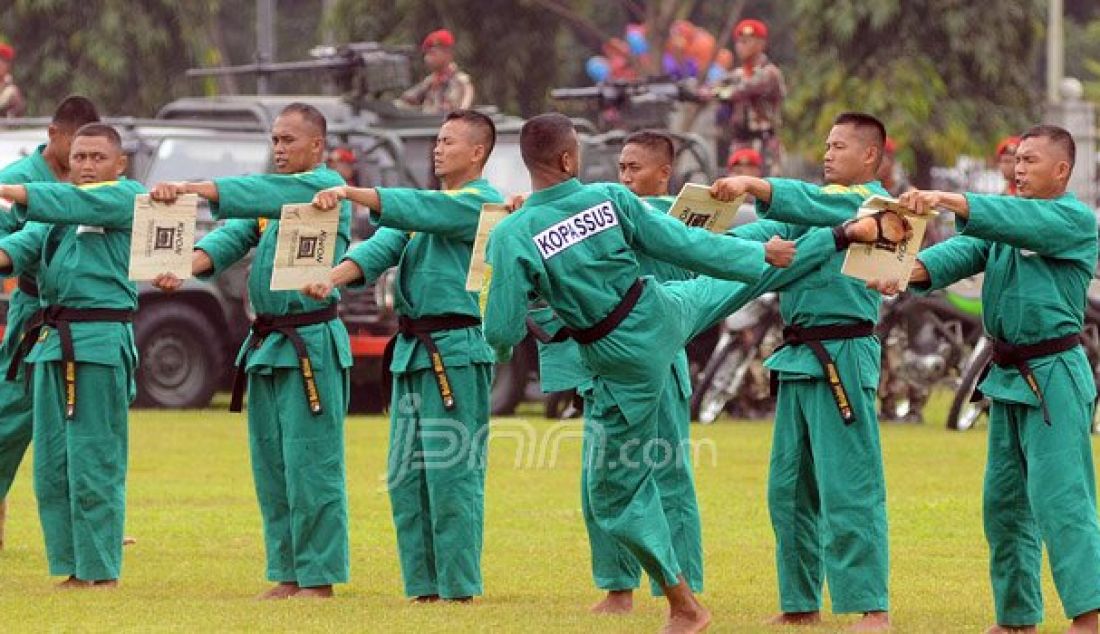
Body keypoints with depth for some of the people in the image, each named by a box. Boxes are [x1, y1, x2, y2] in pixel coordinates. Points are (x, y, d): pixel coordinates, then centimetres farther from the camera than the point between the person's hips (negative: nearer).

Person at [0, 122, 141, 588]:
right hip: (52, 340, 8)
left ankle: (102, 572, -1)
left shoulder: (126, 198, -3)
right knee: (51, 467, 8)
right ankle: (73, 568, 15)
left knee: (93, 464, -7)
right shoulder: (58, 208, 19)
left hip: (100, 343, -7)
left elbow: (74, 203, -19)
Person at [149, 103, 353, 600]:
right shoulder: (271, 195, 17)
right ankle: (287, 575, 17)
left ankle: (317, 578, -2)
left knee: (310, 466, -7)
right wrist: (184, 267, -16)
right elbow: (231, 238, 4)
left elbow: (263, 193, -23)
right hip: (264, 346, 8)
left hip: (312, 346, -8)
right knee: (271, 467, 11)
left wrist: (192, 189, -33)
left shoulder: (326, 187, -7)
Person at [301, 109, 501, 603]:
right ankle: (424, 586, 15)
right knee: (405, 477, 9)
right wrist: (331, 279, -12)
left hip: (456, 353, -9)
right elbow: (381, 248, 6)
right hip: (411, 353, 9)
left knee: (451, 473, -9)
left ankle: (458, 589, -5)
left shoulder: (482, 203, -6)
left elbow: (414, 209, -22)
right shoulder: (427, 203, 19)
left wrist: (350, 192, -31)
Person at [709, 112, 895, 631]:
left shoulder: (872, 203, -5)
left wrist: (752, 186, -36)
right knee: (789, 489, 12)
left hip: (843, 357, -9)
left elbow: (809, 203, -23)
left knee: (847, 489, -11)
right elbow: (771, 234, 9)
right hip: (799, 356, 9)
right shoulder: (828, 201, 20)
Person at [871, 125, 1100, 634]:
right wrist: (909, 270, -24)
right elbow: (962, 253, -3)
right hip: (1008, 377, 8)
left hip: (1054, 377, -8)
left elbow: (1017, 221, -27)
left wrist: (949, 201, -40)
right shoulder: (1005, 220, 13)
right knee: (1004, 503, 13)